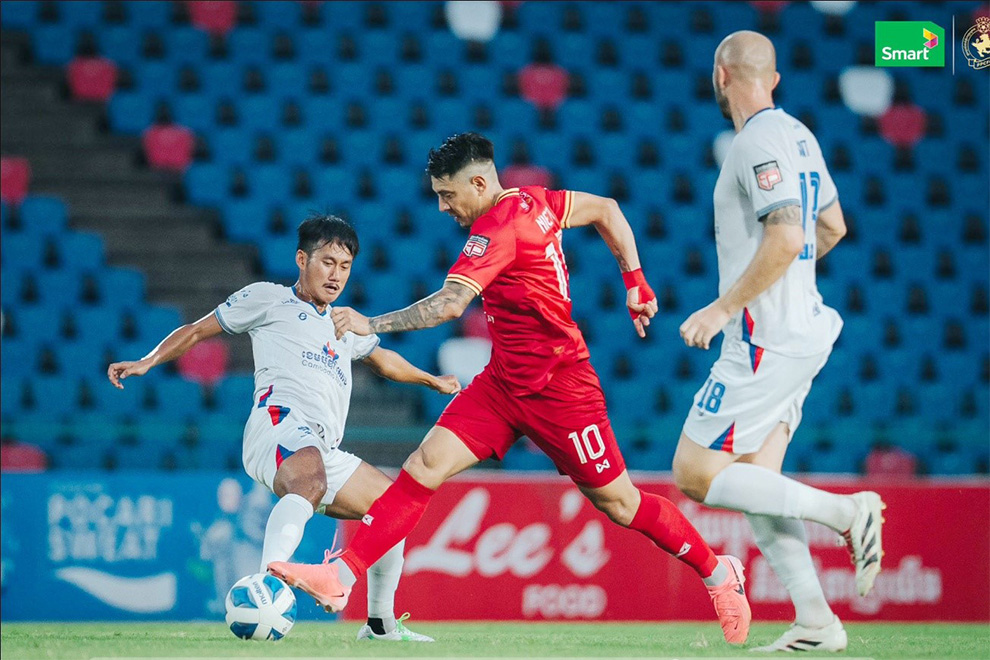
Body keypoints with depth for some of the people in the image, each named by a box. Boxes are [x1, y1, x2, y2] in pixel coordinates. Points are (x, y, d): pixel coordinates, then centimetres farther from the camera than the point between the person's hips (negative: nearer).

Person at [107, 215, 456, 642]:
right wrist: (147, 362, 6)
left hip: (324, 452, 8)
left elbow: (384, 361, 55)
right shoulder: (268, 299, 16)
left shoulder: (345, 326, 35)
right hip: (281, 420, -8)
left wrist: (432, 380, 58)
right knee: (310, 482, -40)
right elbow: (196, 331, 18)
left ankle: (380, 623, 24)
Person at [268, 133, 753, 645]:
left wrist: (373, 325, -36)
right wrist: (635, 282, 15)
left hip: (558, 389, -9)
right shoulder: (532, 202, 4)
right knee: (425, 465, -7)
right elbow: (606, 210, 15)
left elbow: (449, 305, -33)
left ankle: (718, 573, 25)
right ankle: (342, 576, -15)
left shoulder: (497, 231, -23)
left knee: (618, 503, 5)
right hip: (504, 383, 9)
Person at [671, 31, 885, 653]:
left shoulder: (759, 142, -15)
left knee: (694, 473, -8)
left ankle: (847, 511, -12)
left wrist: (723, 308, -21)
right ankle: (815, 622, 2)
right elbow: (832, 227, 24)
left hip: (768, 338, -10)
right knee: (753, 482, 9)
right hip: (801, 328, 10)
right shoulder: (798, 135, 14)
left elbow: (786, 238, -26)